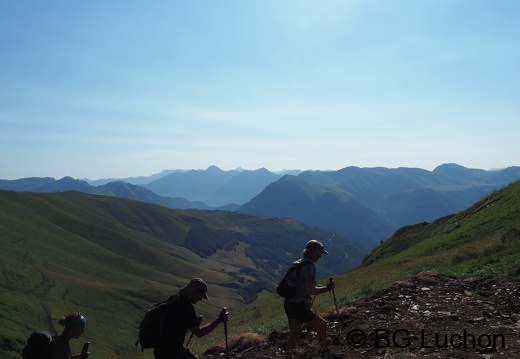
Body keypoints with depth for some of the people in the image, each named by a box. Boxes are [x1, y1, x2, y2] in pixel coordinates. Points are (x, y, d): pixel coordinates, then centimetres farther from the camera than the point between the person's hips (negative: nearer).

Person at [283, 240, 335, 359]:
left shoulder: (298, 263, 11)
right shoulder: (309, 265, -17)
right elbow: (310, 291, -22)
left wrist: (317, 287, 17)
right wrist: (327, 288, -11)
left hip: (289, 303, 8)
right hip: (300, 306, -8)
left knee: (294, 336, 17)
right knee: (322, 325, 12)